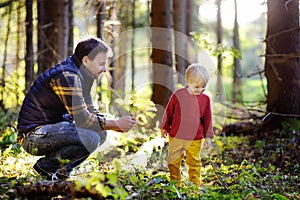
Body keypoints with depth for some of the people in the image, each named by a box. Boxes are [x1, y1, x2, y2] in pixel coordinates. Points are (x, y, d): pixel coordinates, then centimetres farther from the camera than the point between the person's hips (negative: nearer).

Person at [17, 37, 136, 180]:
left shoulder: (81, 76, 11)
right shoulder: (66, 76, -21)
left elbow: (91, 112, 16)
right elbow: (83, 119, -22)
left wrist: (117, 124, -1)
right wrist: (116, 124, -13)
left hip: (52, 128, 10)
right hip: (34, 135, -10)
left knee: (101, 133, 8)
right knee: (90, 139, -26)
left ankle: (61, 168, 5)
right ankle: (46, 166, -8)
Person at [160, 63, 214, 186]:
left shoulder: (205, 99, -1)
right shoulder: (178, 95, -6)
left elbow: (207, 118, 7)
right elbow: (168, 112, 5)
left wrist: (208, 136, 8)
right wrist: (164, 127, 12)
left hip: (195, 139, 0)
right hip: (176, 136, 0)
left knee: (194, 162, 9)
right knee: (173, 161, 8)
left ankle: (195, 184, 19)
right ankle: (175, 182, 21)